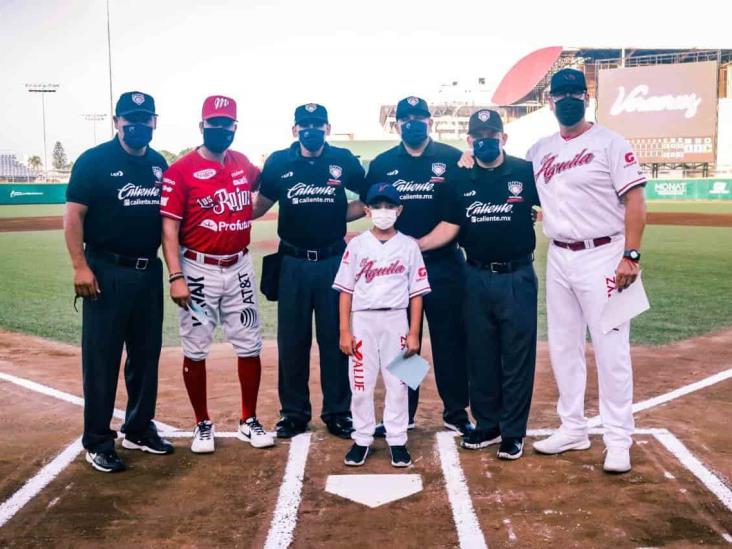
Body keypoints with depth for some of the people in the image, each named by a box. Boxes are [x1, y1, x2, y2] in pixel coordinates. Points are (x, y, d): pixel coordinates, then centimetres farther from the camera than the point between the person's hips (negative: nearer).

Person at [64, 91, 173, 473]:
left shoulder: (159, 164, 10)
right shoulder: (95, 161, -6)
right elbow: (73, 215, -9)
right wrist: (80, 266, -16)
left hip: (149, 272, 6)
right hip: (106, 273, -6)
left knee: (146, 354, 13)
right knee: (101, 358, 1)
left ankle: (139, 430, 27)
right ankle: (97, 441, 12)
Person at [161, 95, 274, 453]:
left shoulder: (243, 164, 7)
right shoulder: (181, 170, -9)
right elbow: (169, 227, -12)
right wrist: (176, 277, -20)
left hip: (240, 269, 5)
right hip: (199, 271, -4)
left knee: (249, 346, 8)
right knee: (195, 350, 5)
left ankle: (249, 422, 22)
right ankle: (203, 425, 20)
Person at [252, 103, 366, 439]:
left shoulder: (344, 161, 0)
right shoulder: (278, 163, 0)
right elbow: (261, 205, 9)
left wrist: (339, 215, -2)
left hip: (333, 261, 0)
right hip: (293, 263, 1)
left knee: (335, 338, 6)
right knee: (291, 339, 7)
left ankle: (337, 412, 19)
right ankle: (294, 412, 20)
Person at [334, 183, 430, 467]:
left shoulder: (408, 246, 2)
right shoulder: (357, 245, 2)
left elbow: (416, 293, 2)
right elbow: (346, 291, 1)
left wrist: (414, 333, -3)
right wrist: (344, 332, -4)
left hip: (396, 321, 0)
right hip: (362, 320, 0)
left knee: (397, 384, 5)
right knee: (360, 384, 6)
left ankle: (397, 440, 18)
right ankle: (362, 439, 19)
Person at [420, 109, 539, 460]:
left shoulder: (526, 173, -3)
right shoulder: (460, 180, 5)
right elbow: (449, 227, 4)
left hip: (517, 277, -3)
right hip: (477, 277, 3)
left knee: (517, 356, 3)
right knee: (480, 356, 11)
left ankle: (513, 432, 15)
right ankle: (487, 425, 26)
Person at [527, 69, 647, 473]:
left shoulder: (609, 143, -5)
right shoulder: (539, 151, 11)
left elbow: (635, 201, -9)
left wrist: (630, 255, -17)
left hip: (601, 257, -6)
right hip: (558, 259, 6)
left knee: (611, 349, -3)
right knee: (563, 348, 12)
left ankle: (618, 439, 9)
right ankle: (573, 429, 25)